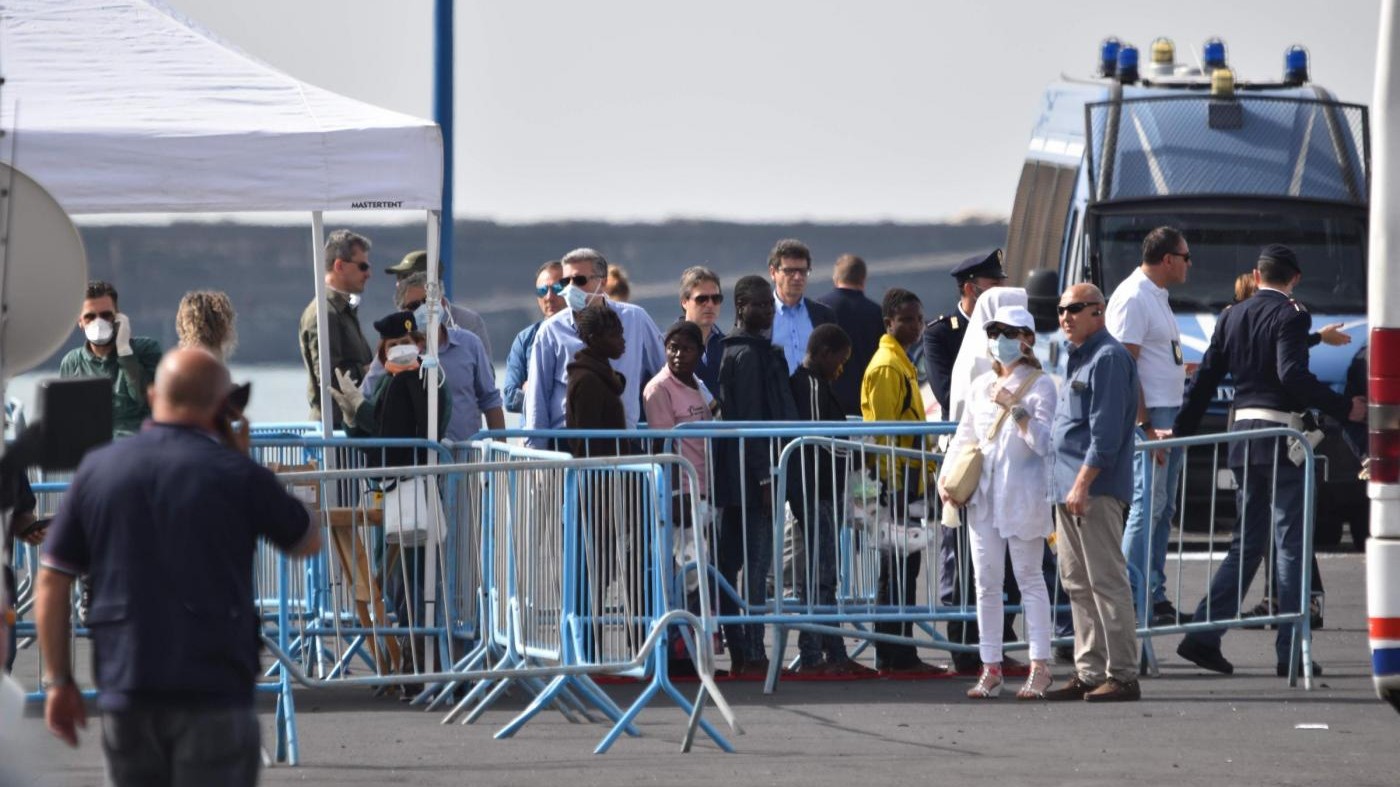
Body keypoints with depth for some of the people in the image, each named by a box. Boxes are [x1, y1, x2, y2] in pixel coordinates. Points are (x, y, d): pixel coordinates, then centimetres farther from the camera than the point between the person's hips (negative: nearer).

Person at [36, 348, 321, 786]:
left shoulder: (98, 470, 4)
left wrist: (58, 681, 12)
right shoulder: (236, 474, -5)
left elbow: (51, 586, 4)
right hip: (214, 691, -3)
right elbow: (308, 543, 12)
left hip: (125, 693, 3)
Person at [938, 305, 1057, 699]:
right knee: (987, 582, 5)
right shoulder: (981, 386, 14)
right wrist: (945, 477, 7)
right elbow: (963, 437, 20)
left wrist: (1015, 409, -22)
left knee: (1029, 578, -3)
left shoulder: (1040, 385, -2)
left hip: (1023, 495, -6)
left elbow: (1044, 441, -11)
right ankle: (991, 667, 9)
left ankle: (1040, 666, -1)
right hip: (983, 494, 6)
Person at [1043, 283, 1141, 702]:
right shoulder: (1076, 360, 19)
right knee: (1078, 585, 12)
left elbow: (1106, 431, -19)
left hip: (1097, 491, -10)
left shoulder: (1109, 358, -11)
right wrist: (1066, 485, 19)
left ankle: (1123, 675, -7)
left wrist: (1082, 484, -22)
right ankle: (1089, 673, 16)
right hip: (1068, 490, 10)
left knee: (1106, 582, -9)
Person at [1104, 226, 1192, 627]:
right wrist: (1146, 426, -22)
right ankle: (1134, 603, -12)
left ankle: (1155, 598, 13)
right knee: (1148, 505, -11)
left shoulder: (1156, 296, 18)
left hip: (1169, 416, 10)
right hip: (1149, 416, -10)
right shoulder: (1133, 298, -14)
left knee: (1162, 509, 10)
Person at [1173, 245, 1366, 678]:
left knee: (1247, 542, 14)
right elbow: (1292, 374, -20)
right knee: (1291, 545, -2)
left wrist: (1181, 430, 20)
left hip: (1243, 436, 7)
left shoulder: (1232, 317, 12)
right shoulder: (1289, 315, -8)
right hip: (1281, 432, -7)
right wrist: (1343, 409, -17)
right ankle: (1290, 651, -4)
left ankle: (1203, 635, 6)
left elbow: (1205, 378, 13)